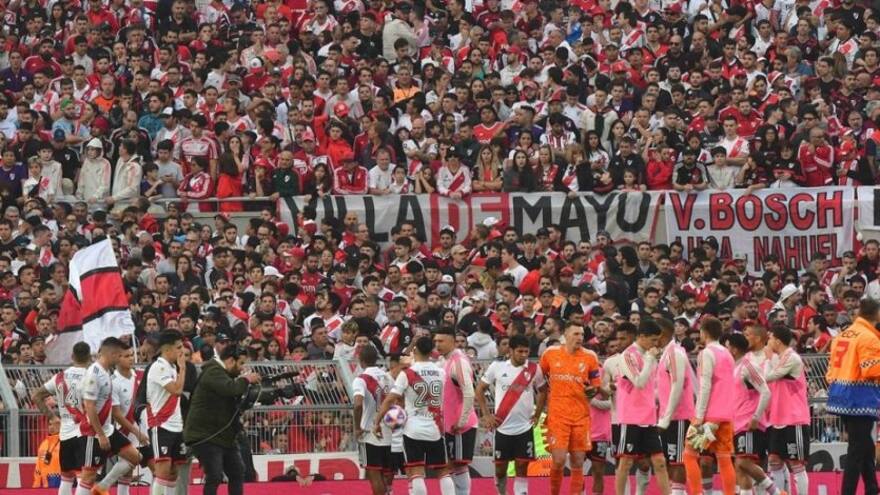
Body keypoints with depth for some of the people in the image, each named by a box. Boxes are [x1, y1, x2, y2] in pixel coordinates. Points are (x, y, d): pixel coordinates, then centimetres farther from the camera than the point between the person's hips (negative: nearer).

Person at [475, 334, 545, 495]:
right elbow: (480, 389, 7)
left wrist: (538, 413, 2)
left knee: (522, 468, -2)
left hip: (525, 427, 0)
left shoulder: (534, 370, -1)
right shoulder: (497, 367, -3)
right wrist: (486, 415, 0)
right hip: (502, 427, 0)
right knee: (500, 468, 6)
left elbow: (543, 391, 14)